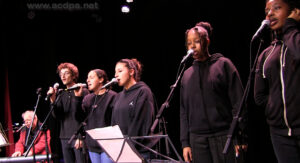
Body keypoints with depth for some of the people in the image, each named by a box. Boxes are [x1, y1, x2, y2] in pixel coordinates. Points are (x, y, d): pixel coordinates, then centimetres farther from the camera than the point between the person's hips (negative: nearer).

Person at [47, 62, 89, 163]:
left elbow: (86, 116, -6)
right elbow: (56, 116, 5)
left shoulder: (83, 92, -2)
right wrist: (53, 100, -8)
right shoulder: (60, 94, 13)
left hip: (79, 137, -5)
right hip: (65, 137, 5)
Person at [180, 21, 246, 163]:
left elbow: (238, 102, -2)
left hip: (223, 136, -4)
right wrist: (185, 143, 11)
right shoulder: (187, 74, 16)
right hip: (197, 139, 4)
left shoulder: (223, 64, 3)